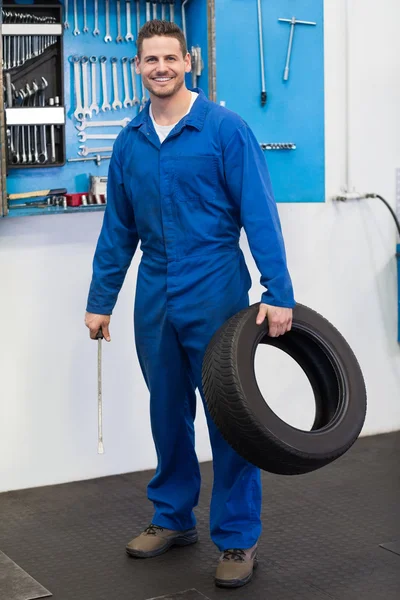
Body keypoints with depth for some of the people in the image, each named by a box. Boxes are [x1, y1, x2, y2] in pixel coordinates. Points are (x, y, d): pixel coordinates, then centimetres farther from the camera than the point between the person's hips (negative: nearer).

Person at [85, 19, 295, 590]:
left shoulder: (225, 129, -8)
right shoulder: (129, 142, 7)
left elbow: (259, 215, -12)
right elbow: (118, 229, 12)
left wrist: (278, 293, -18)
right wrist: (101, 300, 12)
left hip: (214, 294, -5)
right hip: (155, 298, 5)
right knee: (168, 413, 15)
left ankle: (238, 538, 12)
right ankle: (173, 518, 31)